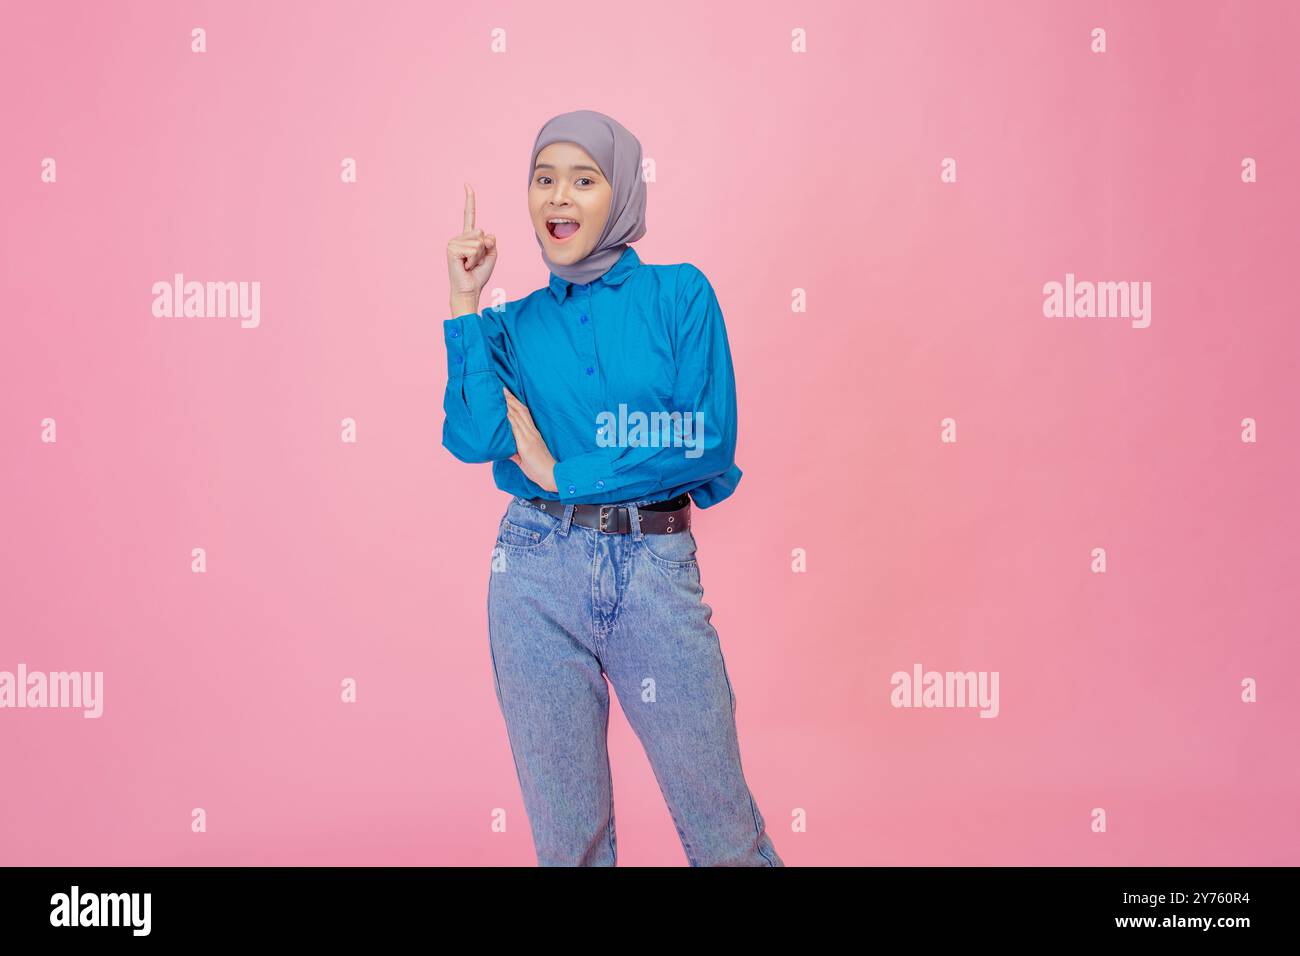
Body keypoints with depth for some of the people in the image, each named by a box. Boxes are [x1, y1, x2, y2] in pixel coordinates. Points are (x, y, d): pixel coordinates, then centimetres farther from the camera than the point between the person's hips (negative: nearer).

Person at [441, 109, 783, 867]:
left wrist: (560, 474, -7)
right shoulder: (515, 324, 8)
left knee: (721, 819, 4)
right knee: (567, 831, 12)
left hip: (656, 571, -2)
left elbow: (708, 443, -9)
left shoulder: (680, 294, 1)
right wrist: (466, 303, -5)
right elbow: (472, 438, -9)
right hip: (539, 574, 2)